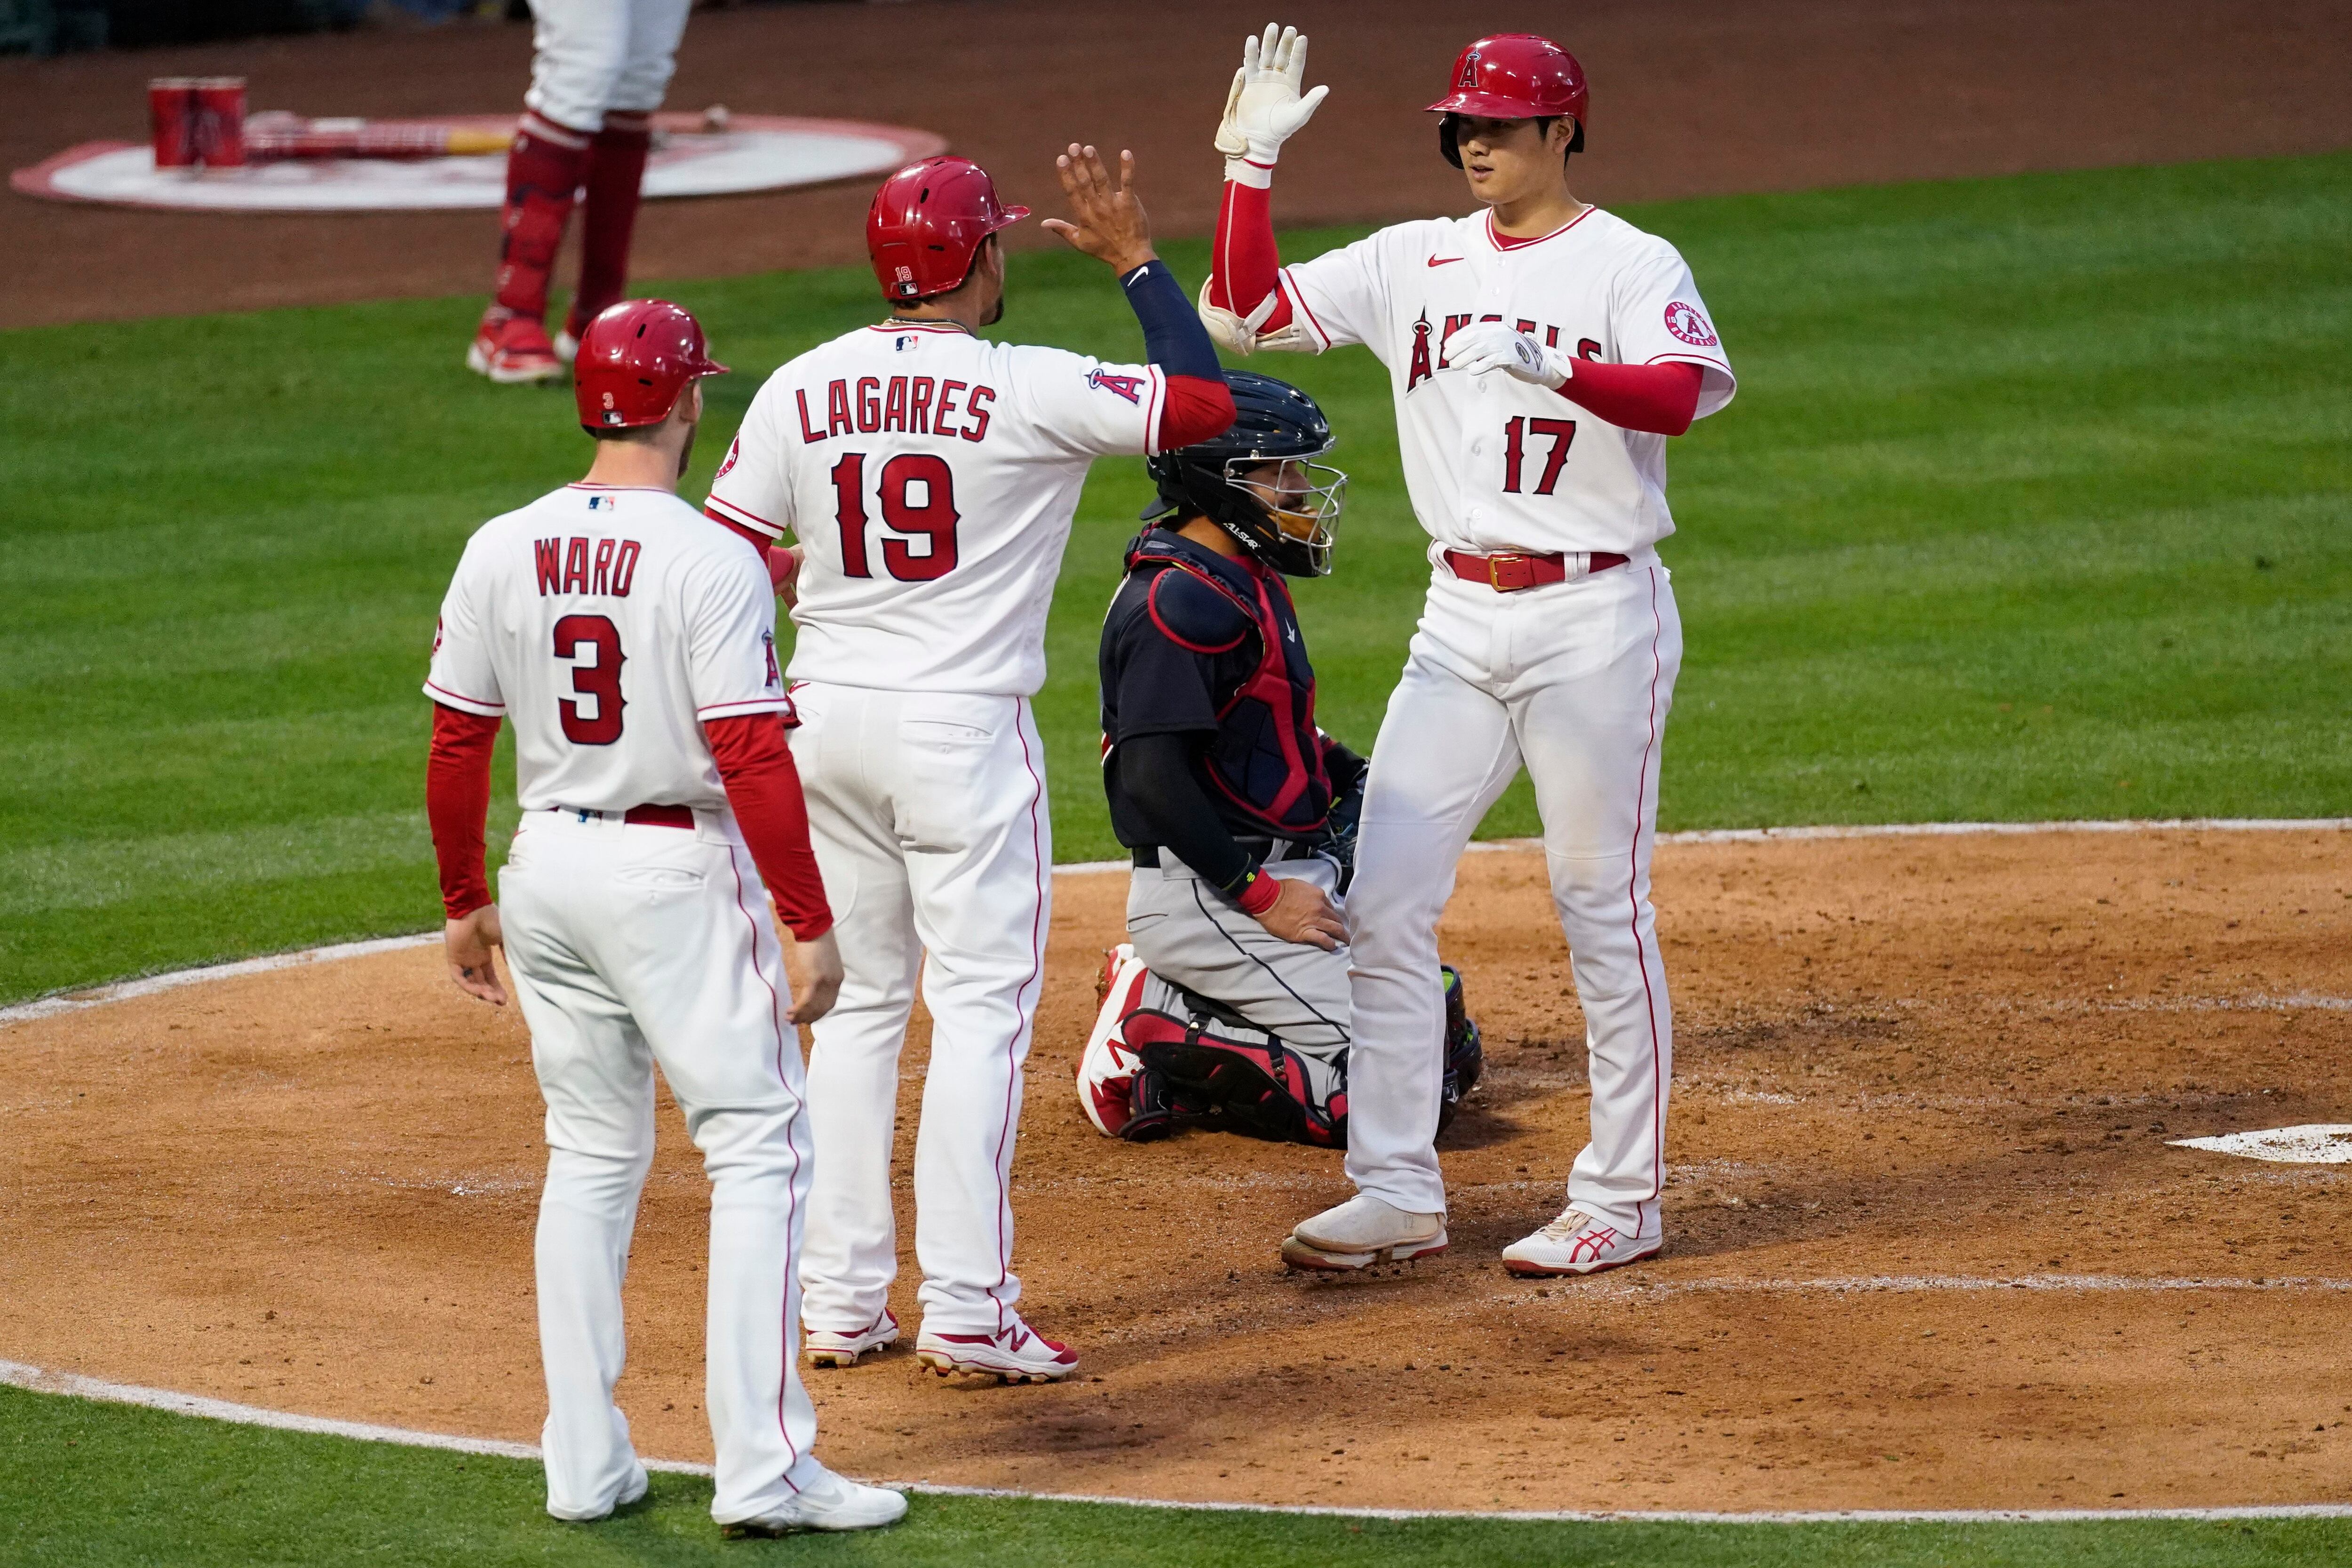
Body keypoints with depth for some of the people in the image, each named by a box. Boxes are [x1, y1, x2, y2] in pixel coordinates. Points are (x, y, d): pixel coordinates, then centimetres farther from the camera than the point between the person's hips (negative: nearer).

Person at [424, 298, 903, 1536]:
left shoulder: (502, 551, 1)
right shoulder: (712, 560, -15)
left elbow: (455, 747, 6)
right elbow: (752, 758, -19)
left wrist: (465, 903, 18)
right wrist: (811, 924, -14)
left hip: (548, 867, 6)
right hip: (679, 873, -6)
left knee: (591, 1157, 16)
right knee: (759, 1149, -1)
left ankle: (585, 1463, 16)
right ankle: (762, 1467, -8)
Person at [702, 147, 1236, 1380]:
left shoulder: (801, 390, 1)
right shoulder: (1032, 391, -12)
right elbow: (1206, 402, -8)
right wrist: (1134, 261, 1)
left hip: (825, 721, 5)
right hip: (964, 725, -5)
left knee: (860, 1002, 14)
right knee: (982, 1008, -1)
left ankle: (840, 1300, 14)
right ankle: (965, 1312, -7)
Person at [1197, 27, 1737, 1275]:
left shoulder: (1632, 266, -6)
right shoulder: (1416, 262, 10)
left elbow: (1677, 396, -24)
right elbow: (1245, 310, 7)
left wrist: (1555, 369, -41)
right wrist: (1249, 164, -2)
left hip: (1593, 620, -6)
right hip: (1460, 621, 6)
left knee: (1602, 908, 0)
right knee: (1381, 901, 2)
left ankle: (1622, 1202, 8)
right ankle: (1398, 1193, 8)